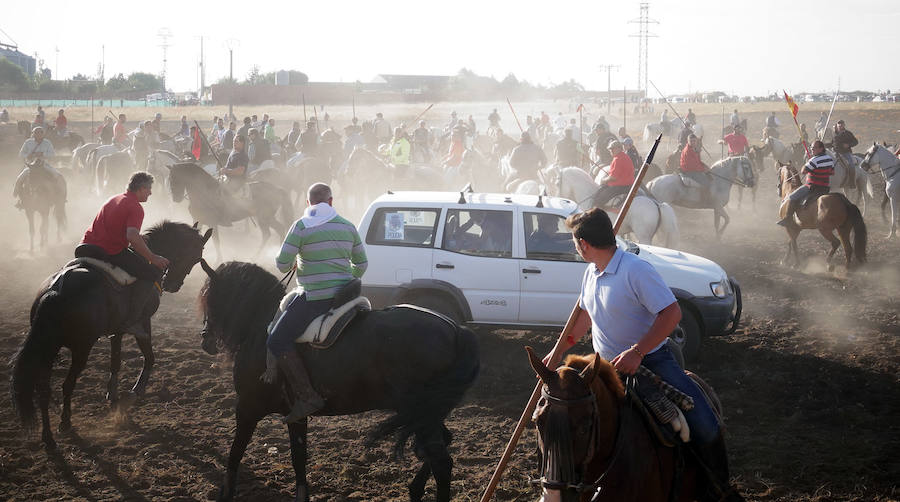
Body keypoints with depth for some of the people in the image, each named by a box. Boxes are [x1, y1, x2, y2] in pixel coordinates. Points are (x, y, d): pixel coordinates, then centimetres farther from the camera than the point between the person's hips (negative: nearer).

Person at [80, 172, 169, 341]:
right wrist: (152, 258, -16)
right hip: (110, 252, -10)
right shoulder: (135, 208, -9)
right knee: (152, 273, -7)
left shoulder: (114, 199, 20)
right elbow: (132, 236, -25)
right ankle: (130, 320, -13)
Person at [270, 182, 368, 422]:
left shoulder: (302, 226, -6)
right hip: (345, 294, 7)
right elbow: (362, 264, 17)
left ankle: (308, 396, -19)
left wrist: (294, 263, 14)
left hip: (316, 298, -7)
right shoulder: (348, 226, 11)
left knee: (277, 342, -6)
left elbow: (282, 264, -9)